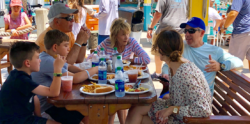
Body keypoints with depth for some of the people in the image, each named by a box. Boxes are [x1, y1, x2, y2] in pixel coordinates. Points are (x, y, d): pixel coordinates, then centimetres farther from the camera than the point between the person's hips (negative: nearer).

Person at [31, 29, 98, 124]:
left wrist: (84, 72, 0)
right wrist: (94, 70, -12)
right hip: (47, 107, -10)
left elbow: (69, 67, 19)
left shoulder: (51, 58, 7)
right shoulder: (48, 61, -23)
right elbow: (75, 78, -26)